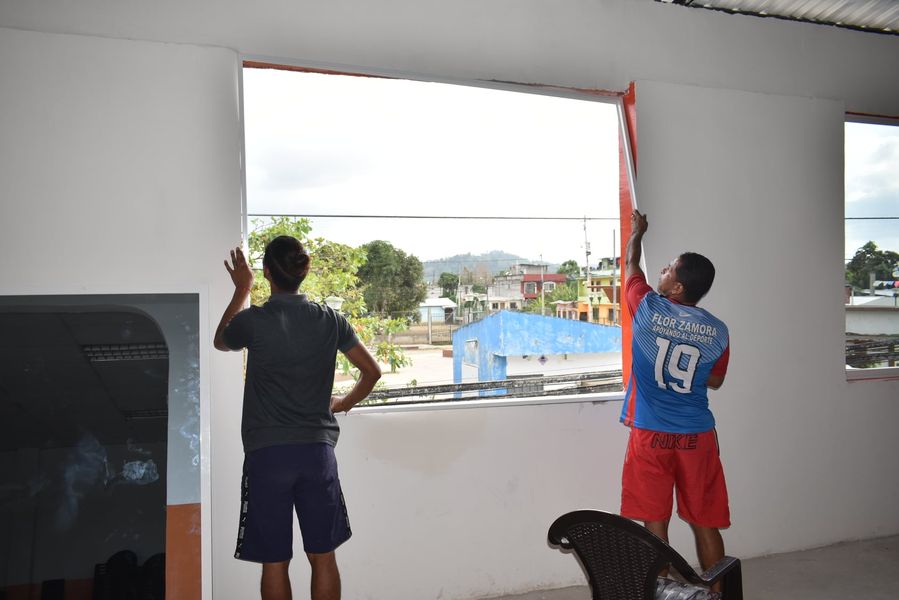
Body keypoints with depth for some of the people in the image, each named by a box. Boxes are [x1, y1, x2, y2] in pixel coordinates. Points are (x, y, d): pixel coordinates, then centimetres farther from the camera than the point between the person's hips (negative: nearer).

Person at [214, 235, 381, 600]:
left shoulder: (252, 321, -8)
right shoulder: (330, 320, -1)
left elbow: (220, 341, 16)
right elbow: (372, 371, 7)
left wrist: (241, 290, 23)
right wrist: (344, 403, 23)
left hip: (267, 454, -2)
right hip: (317, 450, 2)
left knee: (274, 562, 9)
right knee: (323, 557, 12)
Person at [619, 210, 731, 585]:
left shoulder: (648, 309, -9)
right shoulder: (718, 332, -3)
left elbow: (631, 265, 11)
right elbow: (715, 382, 14)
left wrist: (637, 231, 28)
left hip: (650, 435, -2)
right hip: (697, 437, 2)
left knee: (655, 525, 7)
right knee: (705, 524, 13)